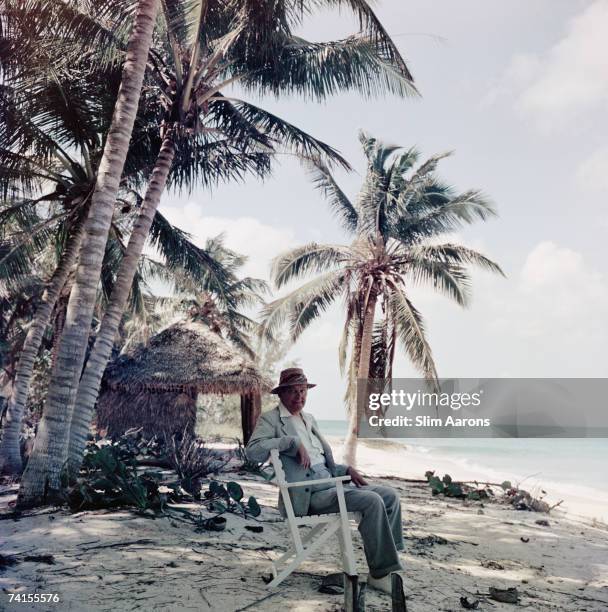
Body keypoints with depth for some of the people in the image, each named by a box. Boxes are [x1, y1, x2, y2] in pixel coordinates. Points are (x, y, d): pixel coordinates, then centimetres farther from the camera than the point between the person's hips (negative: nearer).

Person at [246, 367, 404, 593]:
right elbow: (252, 450, -22)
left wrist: (346, 469, 8)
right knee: (372, 501, -24)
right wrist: (294, 442, -23)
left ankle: (388, 557, 3)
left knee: (390, 495, -1)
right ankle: (381, 572, -13)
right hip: (308, 495, -9)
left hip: (330, 482, 9)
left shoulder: (309, 419, 22)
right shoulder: (270, 419, -3)